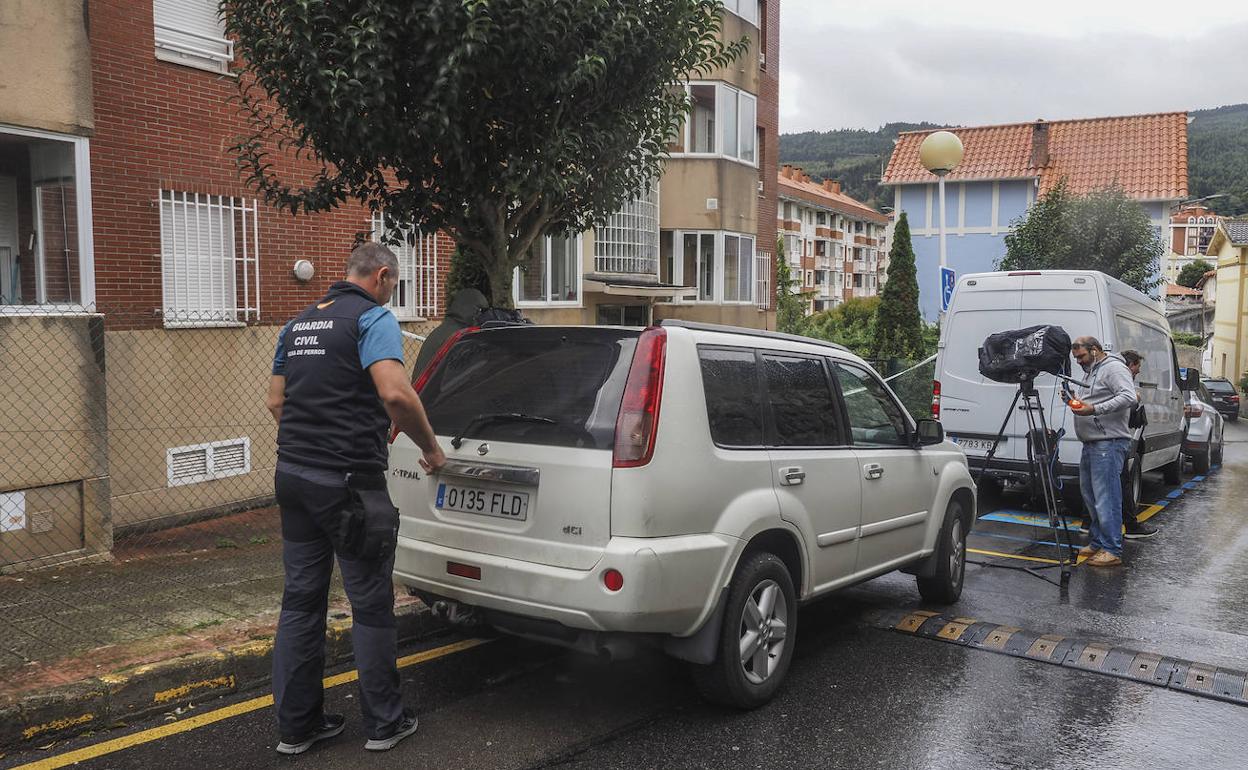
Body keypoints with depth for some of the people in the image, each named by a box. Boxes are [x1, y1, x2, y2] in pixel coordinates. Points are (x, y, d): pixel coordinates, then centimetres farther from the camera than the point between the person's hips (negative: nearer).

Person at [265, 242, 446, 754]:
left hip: (293, 476, 8)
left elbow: (276, 400, 21)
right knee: (371, 605, 5)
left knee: (300, 601, 13)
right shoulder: (372, 317, -9)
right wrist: (430, 447, -11)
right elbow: (395, 393, -24)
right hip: (347, 482, -7)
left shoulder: (298, 324, 15)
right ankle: (383, 723, 16)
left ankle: (296, 724, 21)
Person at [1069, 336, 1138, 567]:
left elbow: (1129, 397, -21)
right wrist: (1074, 400, 11)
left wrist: (1095, 409, -24)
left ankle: (1112, 551, -9)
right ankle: (1098, 543, 25)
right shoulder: (1091, 372, 23)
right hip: (1090, 444, 11)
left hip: (1109, 443, -11)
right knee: (1089, 495, 15)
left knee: (1106, 498, -11)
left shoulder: (1113, 368, -8)